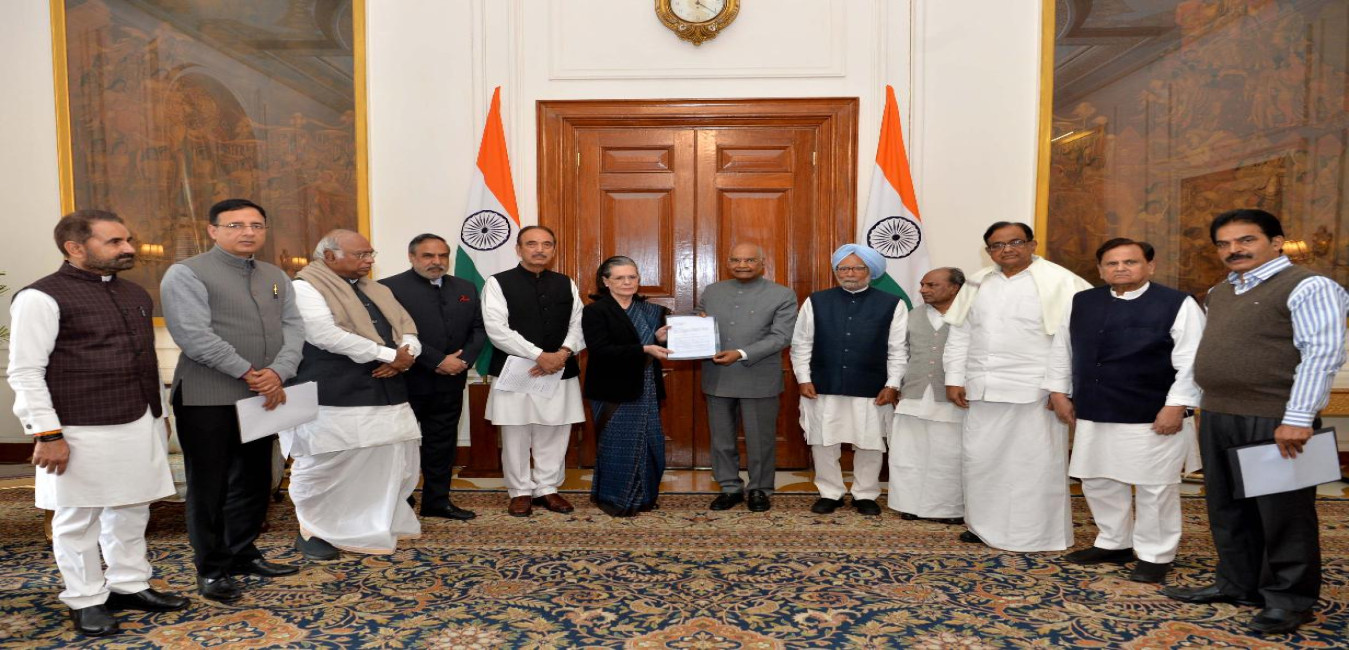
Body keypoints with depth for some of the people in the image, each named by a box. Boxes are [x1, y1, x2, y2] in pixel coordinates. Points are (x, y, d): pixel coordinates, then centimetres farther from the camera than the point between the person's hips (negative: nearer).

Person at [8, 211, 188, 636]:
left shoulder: (135, 295, 12)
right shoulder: (42, 298, -9)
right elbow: (25, 372, -11)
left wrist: (158, 413, 18)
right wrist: (47, 434, -14)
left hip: (139, 425, 6)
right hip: (81, 431, -6)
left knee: (131, 510, 14)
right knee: (78, 519, 7)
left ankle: (129, 585, 28)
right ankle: (85, 601, 21)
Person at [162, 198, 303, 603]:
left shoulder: (277, 278, 13)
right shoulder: (186, 274, -6)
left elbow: (293, 328, 4)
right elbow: (194, 335, -16)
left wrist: (278, 373, -13)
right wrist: (249, 373, -16)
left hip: (263, 397, 6)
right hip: (208, 398, -6)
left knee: (254, 481, 15)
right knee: (208, 485, 5)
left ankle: (242, 554, 30)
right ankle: (211, 569, 18)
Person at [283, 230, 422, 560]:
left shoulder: (378, 291, 18)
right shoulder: (306, 288, -6)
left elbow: (407, 329, 14)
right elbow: (327, 335, -19)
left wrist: (404, 356, -11)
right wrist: (389, 354, -17)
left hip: (385, 394, 8)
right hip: (334, 397, -7)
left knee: (393, 461, 11)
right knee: (325, 467, 1)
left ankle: (380, 525, 28)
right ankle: (313, 530, 21)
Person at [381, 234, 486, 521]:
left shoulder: (465, 288, 10)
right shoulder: (390, 288, -8)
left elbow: (478, 328, 8)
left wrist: (463, 359, -9)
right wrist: (438, 361, -19)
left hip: (450, 382, 5)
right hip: (406, 381, -5)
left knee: (442, 443, 13)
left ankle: (437, 500, 25)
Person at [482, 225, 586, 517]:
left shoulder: (567, 284, 10)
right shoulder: (498, 283, -3)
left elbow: (578, 324, 6)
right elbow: (497, 329, -13)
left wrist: (563, 353, -14)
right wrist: (540, 356, -18)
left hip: (561, 372, 3)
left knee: (555, 434, 9)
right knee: (516, 436, 5)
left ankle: (547, 488, 24)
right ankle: (521, 492, 20)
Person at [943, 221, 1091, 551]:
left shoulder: (1059, 282, -4)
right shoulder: (977, 283, 10)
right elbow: (959, 335, 12)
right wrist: (954, 378, 7)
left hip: (1035, 391, -5)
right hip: (982, 389, 5)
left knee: (1035, 463, 2)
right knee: (979, 457, 11)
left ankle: (1037, 534, 16)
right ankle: (985, 525, 26)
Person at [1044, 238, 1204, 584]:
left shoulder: (1178, 305, -7)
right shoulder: (1081, 303, 7)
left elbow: (1190, 361, -10)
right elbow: (1062, 350, 13)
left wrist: (1176, 405, -15)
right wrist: (1059, 392, 10)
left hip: (1153, 416, -5)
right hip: (1093, 413, 5)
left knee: (1154, 488, 5)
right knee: (1098, 482, 14)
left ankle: (1155, 555, 21)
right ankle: (1113, 543, 32)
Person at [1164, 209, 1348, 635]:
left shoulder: (1307, 287, -8)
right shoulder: (1219, 294, 15)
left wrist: (1297, 418, -21)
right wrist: (1208, 404, 14)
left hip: (1273, 421, -7)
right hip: (1217, 417, 8)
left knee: (1282, 513, 4)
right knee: (1227, 508, 15)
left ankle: (1289, 600, 19)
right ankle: (1237, 584, 29)